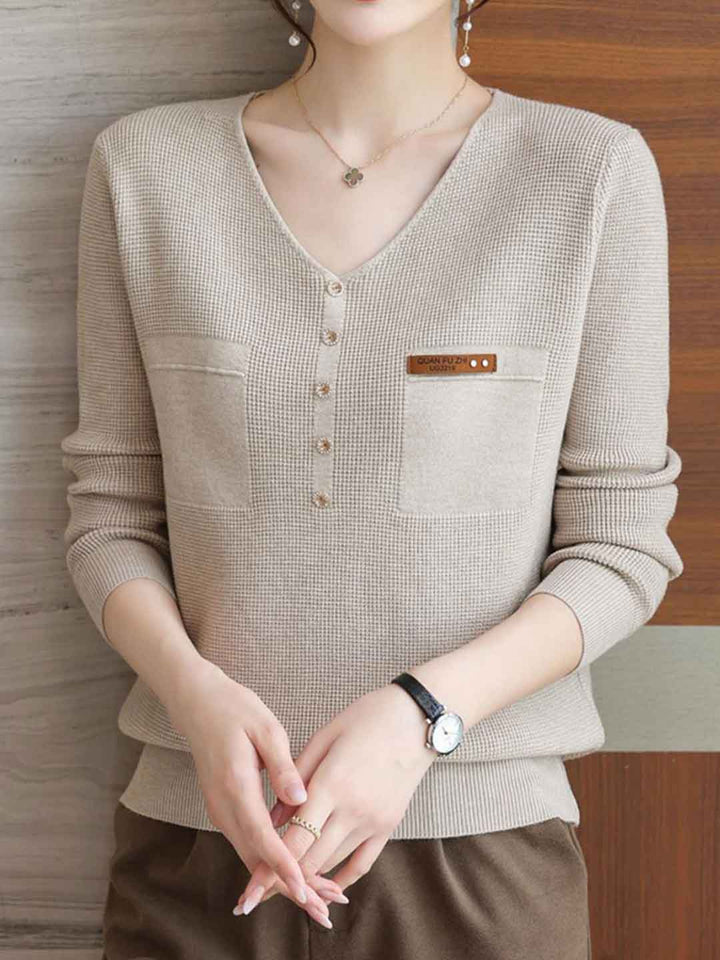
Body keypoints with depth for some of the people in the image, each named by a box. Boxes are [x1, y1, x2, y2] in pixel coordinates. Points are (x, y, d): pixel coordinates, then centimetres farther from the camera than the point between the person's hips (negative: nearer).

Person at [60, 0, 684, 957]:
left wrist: (422, 714, -18)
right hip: (198, 840, 2)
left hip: (483, 849, -1)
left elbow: (620, 546, -3)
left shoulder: (595, 170, -5)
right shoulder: (144, 166, 1)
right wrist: (194, 689, -15)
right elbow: (113, 515, 4)